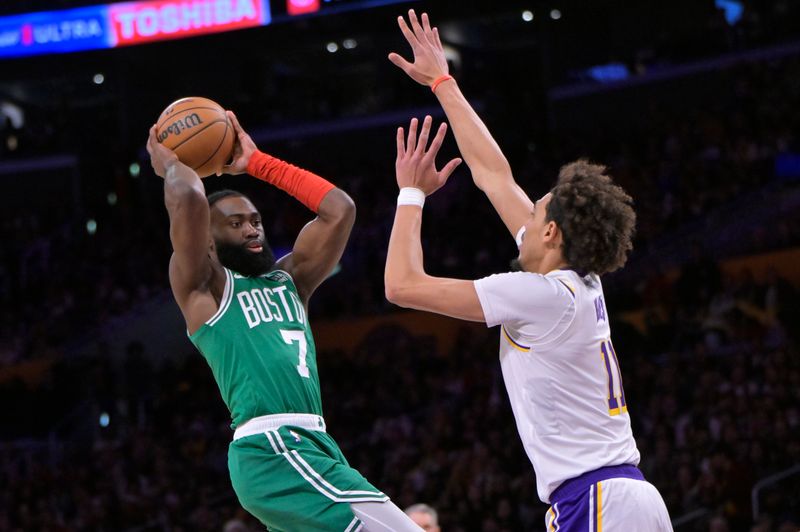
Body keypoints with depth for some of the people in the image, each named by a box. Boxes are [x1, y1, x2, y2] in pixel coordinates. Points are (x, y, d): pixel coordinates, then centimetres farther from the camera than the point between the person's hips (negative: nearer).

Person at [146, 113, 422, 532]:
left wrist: (257, 163, 23)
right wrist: (169, 164, 8)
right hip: (272, 450, -9)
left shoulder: (287, 278, 23)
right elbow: (189, 201, -14)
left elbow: (339, 209, 20)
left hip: (309, 446, 9)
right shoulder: (203, 286, 3)